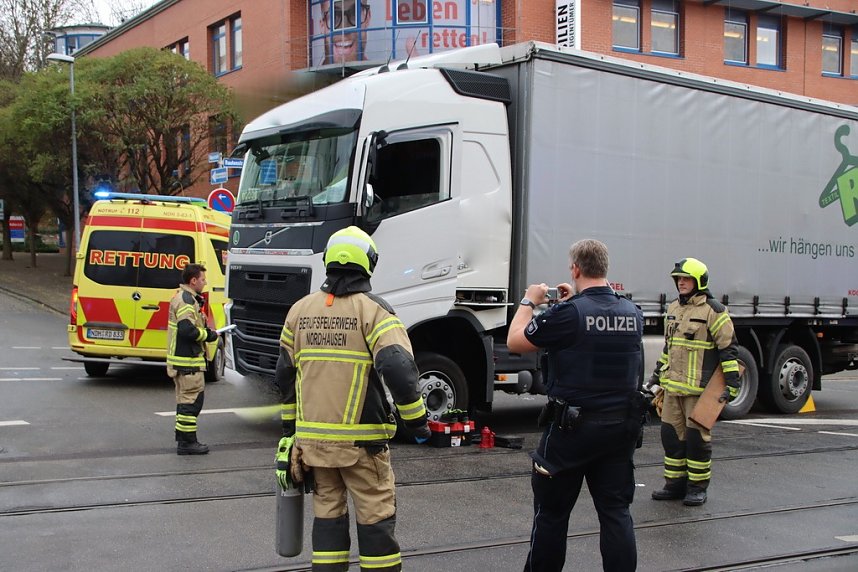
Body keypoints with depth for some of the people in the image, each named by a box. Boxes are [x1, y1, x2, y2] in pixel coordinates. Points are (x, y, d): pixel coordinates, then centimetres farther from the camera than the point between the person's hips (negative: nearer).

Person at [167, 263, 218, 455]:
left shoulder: (184, 297, 17)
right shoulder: (186, 300, -17)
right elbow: (187, 330, -27)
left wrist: (205, 331, 11)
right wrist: (207, 335, -13)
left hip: (182, 358, 11)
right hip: (188, 360, -11)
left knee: (185, 399, 17)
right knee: (192, 399, -6)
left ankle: (183, 439, 26)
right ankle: (187, 442, -2)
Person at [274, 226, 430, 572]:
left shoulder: (300, 310, 7)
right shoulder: (373, 310, -9)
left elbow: (285, 376, 14)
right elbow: (399, 369, -22)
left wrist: (289, 427, 24)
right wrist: (416, 421, -10)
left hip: (312, 437, 5)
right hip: (361, 439, -5)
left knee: (327, 512, 15)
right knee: (376, 517, 5)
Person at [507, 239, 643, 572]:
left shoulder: (568, 313, -17)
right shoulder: (632, 313, 2)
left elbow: (515, 342, -7)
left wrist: (529, 301, 7)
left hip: (572, 427, -5)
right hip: (621, 428, 5)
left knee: (551, 511, 9)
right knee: (615, 511, 11)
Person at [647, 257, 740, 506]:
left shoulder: (713, 311, -8)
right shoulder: (673, 308, 15)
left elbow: (729, 348, -9)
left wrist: (732, 383, -13)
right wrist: (658, 374, 24)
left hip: (699, 388, -7)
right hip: (672, 386, 7)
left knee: (697, 436, -1)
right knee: (671, 434, 10)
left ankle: (698, 488, 12)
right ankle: (675, 485, 21)